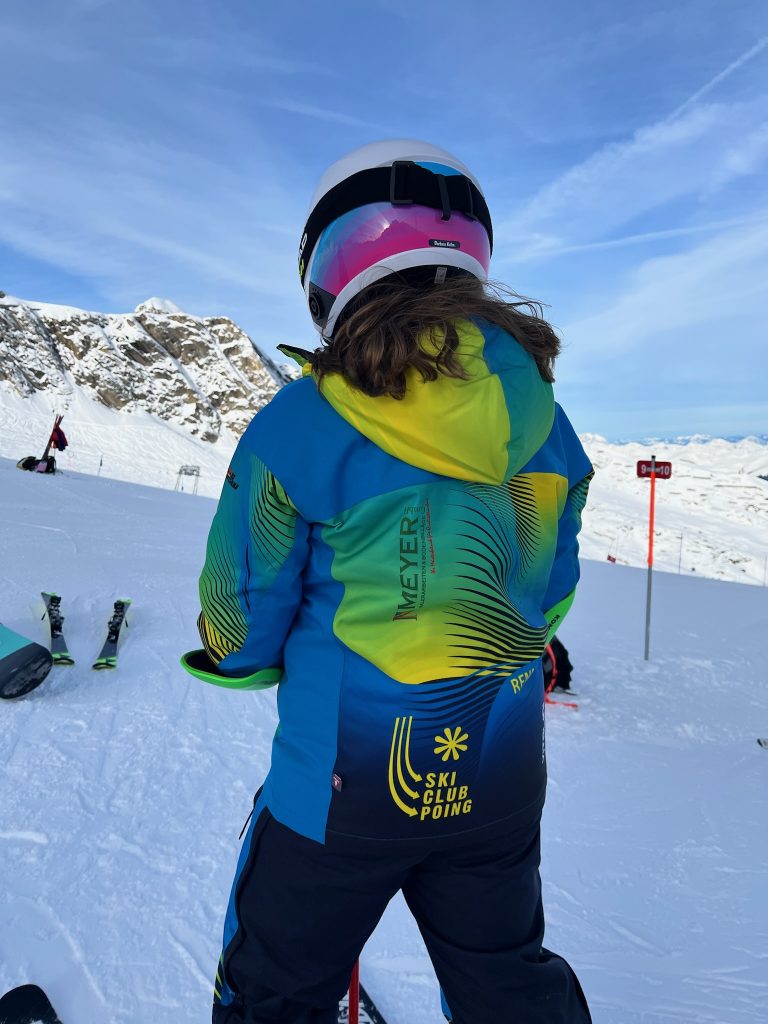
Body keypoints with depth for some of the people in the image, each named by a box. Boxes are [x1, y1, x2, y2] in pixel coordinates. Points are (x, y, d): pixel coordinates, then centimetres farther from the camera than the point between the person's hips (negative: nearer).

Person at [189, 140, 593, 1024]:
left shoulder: (301, 426, -20)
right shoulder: (545, 424, -3)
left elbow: (238, 629, -11)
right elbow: (550, 600, 7)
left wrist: (231, 654, 13)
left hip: (346, 782, -4)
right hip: (502, 780, 5)